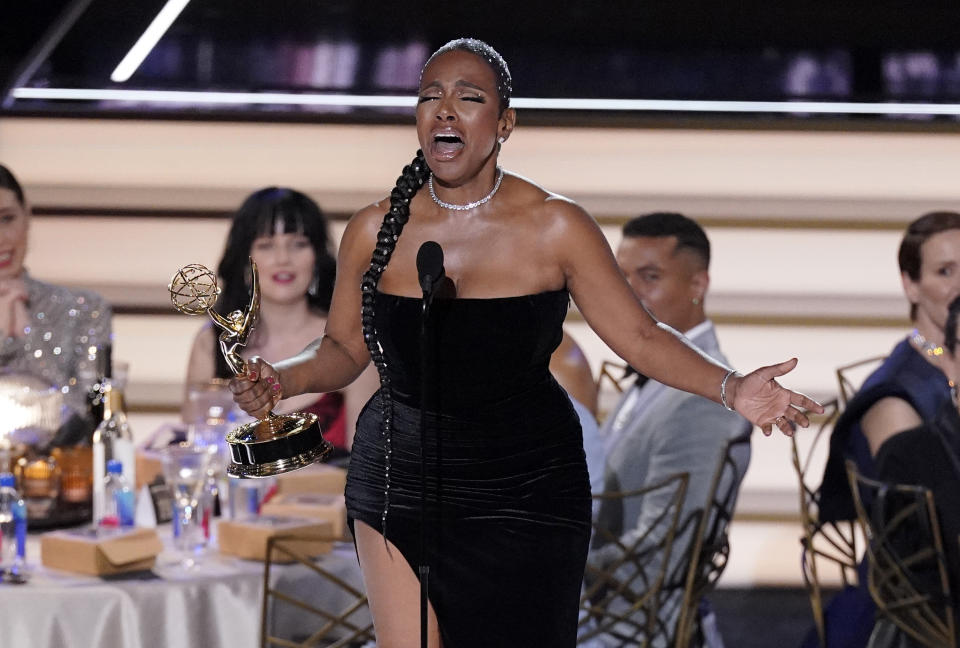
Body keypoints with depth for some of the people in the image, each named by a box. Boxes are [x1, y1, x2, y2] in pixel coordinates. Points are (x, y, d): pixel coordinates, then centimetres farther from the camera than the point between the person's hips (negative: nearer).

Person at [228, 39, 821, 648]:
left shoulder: (555, 227, -7)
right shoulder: (374, 231, -2)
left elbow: (641, 337, -4)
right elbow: (344, 349, 9)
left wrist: (731, 388, -18)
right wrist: (281, 379, -11)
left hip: (524, 492, -1)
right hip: (398, 484, 1)